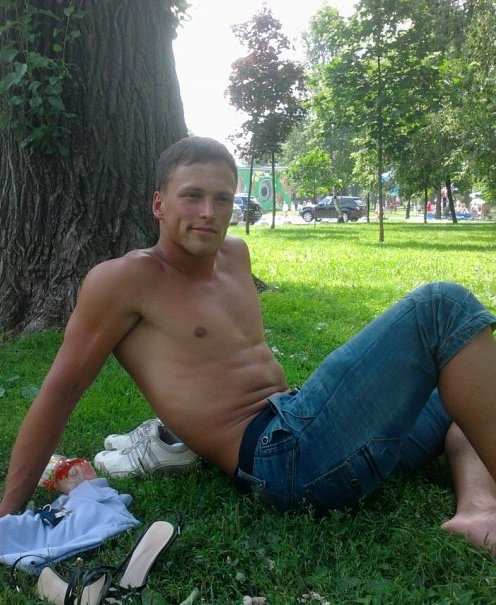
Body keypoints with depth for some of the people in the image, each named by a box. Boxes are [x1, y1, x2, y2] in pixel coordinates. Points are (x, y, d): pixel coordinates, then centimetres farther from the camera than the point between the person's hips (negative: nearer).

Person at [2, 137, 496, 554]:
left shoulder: (234, 254, 18)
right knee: (443, 306, -15)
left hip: (309, 422, 9)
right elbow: (61, 389, -3)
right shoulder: (126, 279, -4)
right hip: (278, 454, -9)